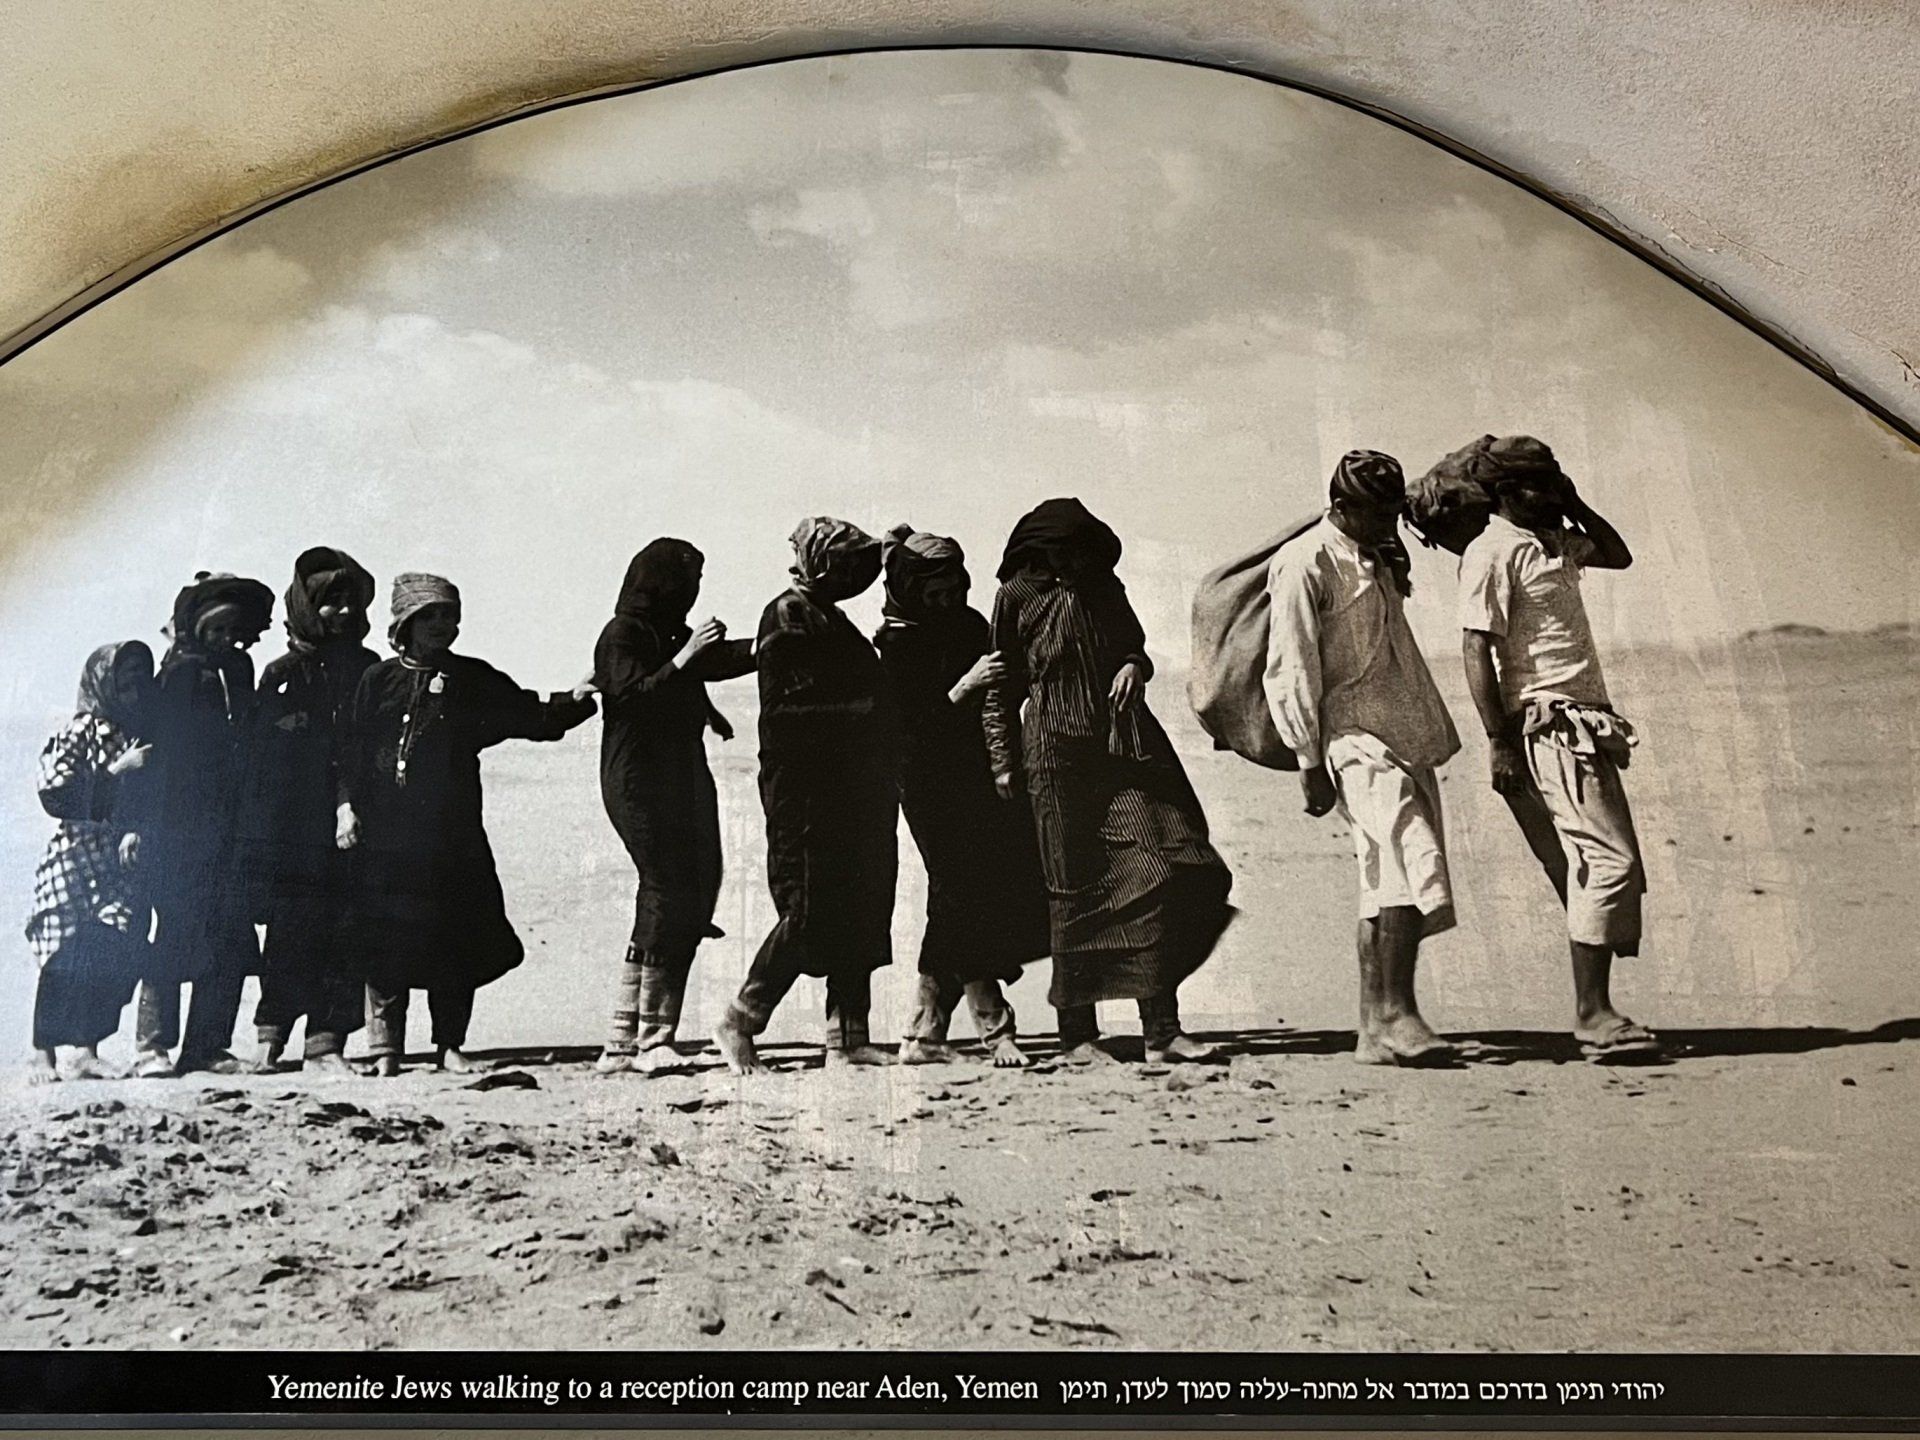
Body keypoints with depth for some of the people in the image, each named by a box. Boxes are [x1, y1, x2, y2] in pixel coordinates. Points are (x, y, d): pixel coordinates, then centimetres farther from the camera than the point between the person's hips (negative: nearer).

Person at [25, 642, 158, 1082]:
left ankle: (84, 1051, 3)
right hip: (78, 862, -5)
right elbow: (55, 797, -8)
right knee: (72, 960, -11)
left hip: (126, 863, 5)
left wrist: (139, 830, -5)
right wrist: (116, 771, -12)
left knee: (121, 957, -3)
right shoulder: (80, 733, 1)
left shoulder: (144, 733, 14)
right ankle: (46, 1055, -5)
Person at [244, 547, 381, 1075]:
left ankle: (327, 1041, 5)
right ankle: (272, 1034, 11)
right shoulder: (281, 675, 7)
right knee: (289, 932, -4)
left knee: (344, 934, -1)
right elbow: (259, 755, 5)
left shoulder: (366, 670, 12)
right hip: (290, 830, -2)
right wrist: (257, 827, -1)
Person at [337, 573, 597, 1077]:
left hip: (452, 834, 2)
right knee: (384, 940, -1)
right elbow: (351, 748, 6)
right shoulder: (378, 681, 7)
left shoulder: (473, 680, 11)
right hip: (385, 832, -1)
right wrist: (347, 804, -4)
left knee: (456, 939, 2)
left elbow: (534, 717, 8)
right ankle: (385, 1049, 10)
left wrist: (573, 702, -9)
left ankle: (450, 1045, 14)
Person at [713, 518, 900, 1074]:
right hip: (805, 792, -9)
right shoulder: (789, 615, -6)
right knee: (809, 910, -9)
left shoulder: (832, 621, 23)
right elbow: (786, 706, -17)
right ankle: (738, 1023, 4)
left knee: (860, 909, 7)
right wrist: (853, 707, -15)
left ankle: (848, 1038, 12)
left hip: (851, 793, 9)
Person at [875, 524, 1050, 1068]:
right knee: (964, 898, -9)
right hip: (933, 784, -6)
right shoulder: (897, 645, -8)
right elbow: (918, 725, -16)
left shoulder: (969, 624, 9)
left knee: (955, 905, 6)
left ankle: (925, 1034, 15)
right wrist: (965, 685, -25)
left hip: (980, 774, 6)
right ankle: (995, 1031, -5)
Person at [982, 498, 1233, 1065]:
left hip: (1127, 745, 4)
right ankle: (1077, 1032, 8)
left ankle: (1162, 1029, -6)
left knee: (1167, 869, -8)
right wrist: (1004, 762, 2)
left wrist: (1135, 666, 3)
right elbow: (1001, 688, 8)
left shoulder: (1106, 588, 15)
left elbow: (1136, 648, 27)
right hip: (1059, 751, -3)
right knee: (1075, 885, -2)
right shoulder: (1017, 597, 5)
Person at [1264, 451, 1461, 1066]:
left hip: (1405, 741, 9)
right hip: (1357, 740, -9)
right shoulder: (1304, 564, -8)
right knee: (1412, 865, -20)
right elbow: (1290, 674, -12)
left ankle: (1375, 1030, 9)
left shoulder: (1378, 559, 20)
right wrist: (1310, 763, -14)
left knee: (1389, 886, 6)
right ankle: (1394, 1013, -14)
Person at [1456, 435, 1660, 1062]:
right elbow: (1477, 649, -15)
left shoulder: (1555, 540, 18)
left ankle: (1594, 1012, 13)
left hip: (1585, 725, 10)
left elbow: (1618, 556, 33)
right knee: (1610, 858, -16)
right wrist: (1500, 742, -19)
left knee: (1610, 869, 8)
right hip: (1549, 725, -10)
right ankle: (1591, 1015, -13)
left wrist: (1576, 505, 17)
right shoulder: (1491, 553, -9)